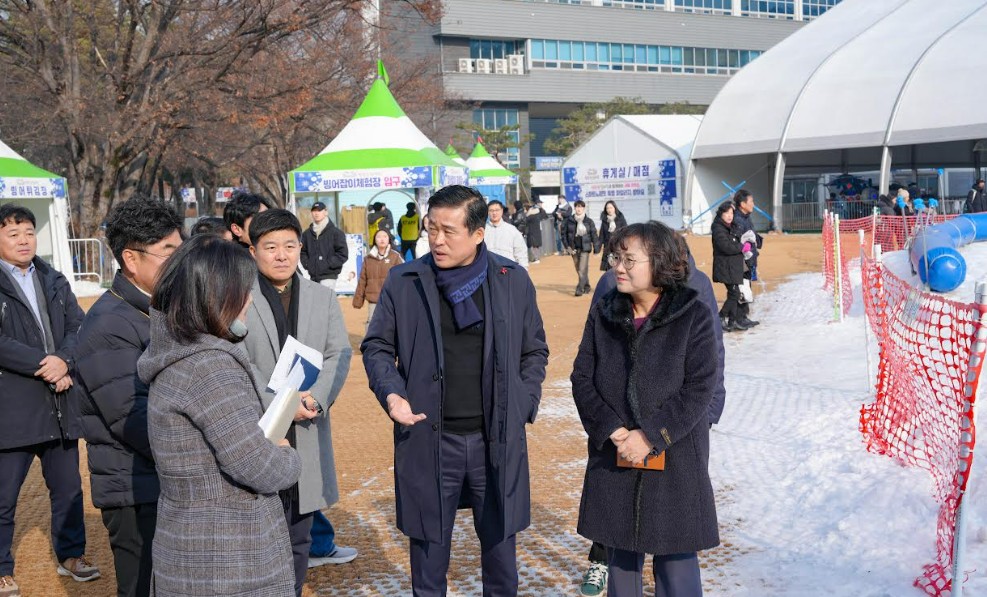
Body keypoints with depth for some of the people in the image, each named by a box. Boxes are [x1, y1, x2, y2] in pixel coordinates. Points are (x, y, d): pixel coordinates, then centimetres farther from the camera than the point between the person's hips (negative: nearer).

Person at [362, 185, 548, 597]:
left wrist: (523, 406, 0)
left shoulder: (514, 280, 1)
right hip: (427, 440, 0)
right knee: (428, 546, 12)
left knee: (500, 544, 14)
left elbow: (535, 351, 10)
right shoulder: (403, 282, -2)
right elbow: (376, 346, 7)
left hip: (499, 440, 1)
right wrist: (391, 392, -10)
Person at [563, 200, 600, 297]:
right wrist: (567, 246, -3)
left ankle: (580, 289, -11)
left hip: (585, 248, -3)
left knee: (582, 270, -12)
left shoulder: (589, 221, -4)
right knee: (579, 270, 11)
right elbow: (564, 233, 4)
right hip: (574, 248, 3)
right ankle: (587, 287, 26)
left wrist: (596, 249, 0)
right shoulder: (569, 220, -2)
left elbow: (594, 235, 0)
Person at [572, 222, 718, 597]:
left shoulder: (693, 316, -7)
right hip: (614, 458, 3)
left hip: (675, 457, -3)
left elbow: (699, 387, -11)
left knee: (676, 557, 4)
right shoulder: (603, 313, 3)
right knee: (621, 553, 15)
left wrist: (651, 435, -16)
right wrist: (612, 429, -12)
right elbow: (582, 378, 2)